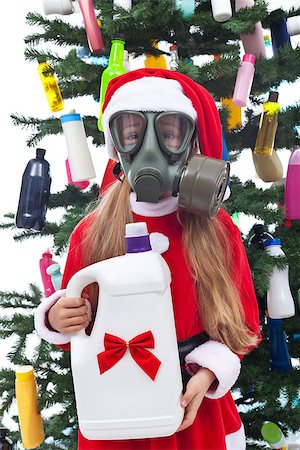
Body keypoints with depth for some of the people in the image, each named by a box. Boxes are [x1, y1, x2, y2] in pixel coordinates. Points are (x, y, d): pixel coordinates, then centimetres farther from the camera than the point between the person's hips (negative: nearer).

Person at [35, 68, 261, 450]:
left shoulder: (217, 228, -8)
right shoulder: (91, 232, -7)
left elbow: (242, 319, -3)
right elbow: (78, 321, 3)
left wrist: (208, 373, -17)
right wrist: (58, 319, -18)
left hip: (197, 408, 0)